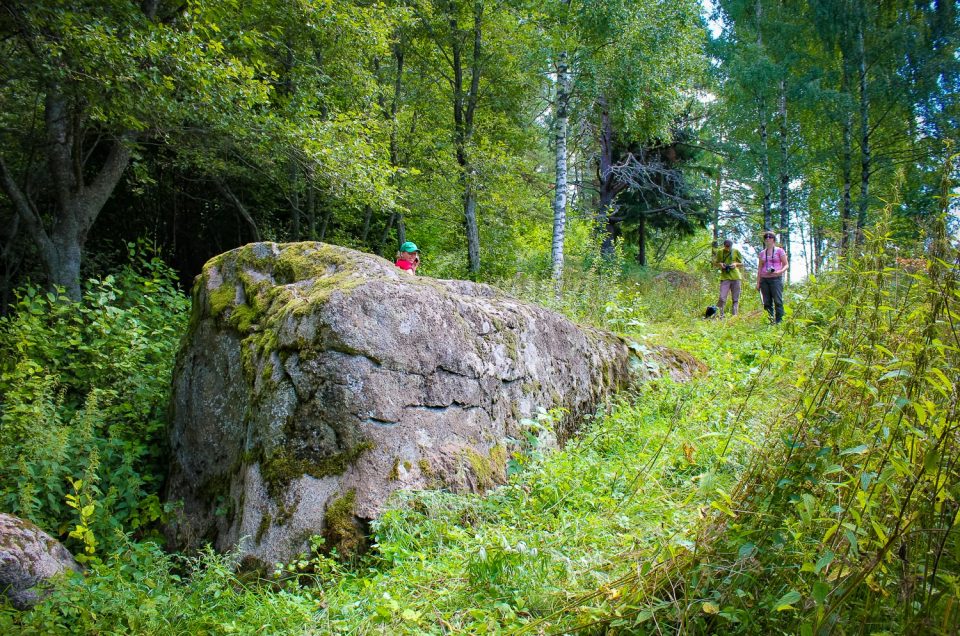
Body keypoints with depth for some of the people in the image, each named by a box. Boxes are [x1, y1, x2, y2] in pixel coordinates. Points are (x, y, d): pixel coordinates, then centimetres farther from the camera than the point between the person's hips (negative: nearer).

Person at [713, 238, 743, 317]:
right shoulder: (719, 252, 5)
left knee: (736, 299, 4)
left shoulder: (736, 251, 4)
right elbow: (715, 264, 13)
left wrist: (736, 264, -10)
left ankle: (734, 315, 11)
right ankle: (720, 315, -2)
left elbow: (742, 264, 11)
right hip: (724, 278, -1)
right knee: (722, 298, -10)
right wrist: (720, 264, -8)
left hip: (735, 278, 1)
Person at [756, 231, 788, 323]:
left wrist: (779, 271, -17)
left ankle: (779, 321, -10)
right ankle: (769, 321, 3)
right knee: (767, 302, 0)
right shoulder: (762, 253, 15)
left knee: (778, 301, -11)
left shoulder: (779, 251, 5)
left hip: (776, 279, -4)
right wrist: (758, 282, 11)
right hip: (764, 279, 4)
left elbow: (786, 264, 3)